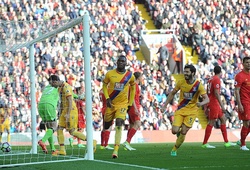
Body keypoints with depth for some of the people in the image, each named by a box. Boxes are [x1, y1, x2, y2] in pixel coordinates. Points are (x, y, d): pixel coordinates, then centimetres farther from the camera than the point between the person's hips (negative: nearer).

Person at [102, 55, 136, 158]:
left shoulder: (130, 76, -3)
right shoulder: (110, 74, -6)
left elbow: (133, 88, 12)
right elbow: (104, 86, 6)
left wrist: (130, 103, 12)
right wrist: (107, 98, -8)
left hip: (123, 104, -1)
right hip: (111, 103, 1)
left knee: (119, 124, -20)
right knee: (106, 125, 11)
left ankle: (116, 150, -24)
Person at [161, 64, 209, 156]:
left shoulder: (198, 85, -14)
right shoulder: (181, 82, -6)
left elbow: (207, 99, -16)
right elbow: (172, 93, 8)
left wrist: (201, 103, -39)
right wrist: (165, 105, 5)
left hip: (191, 111, -2)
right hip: (180, 110, 2)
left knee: (183, 132, -7)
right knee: (174, 131, -13)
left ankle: (174, 150, 14)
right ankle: (179, 131, 25)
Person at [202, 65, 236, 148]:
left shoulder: (211, 79, 15)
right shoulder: (217, 79, -13)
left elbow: (207, 93, 18)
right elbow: (216, 93, -20)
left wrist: (206, 107, 23)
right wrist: (222, 106, -20)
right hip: (214, 104, -10)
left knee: (223, 119, 12)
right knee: (211, 122, -6)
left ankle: (226, 142, 13)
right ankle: (204, 143, -4)